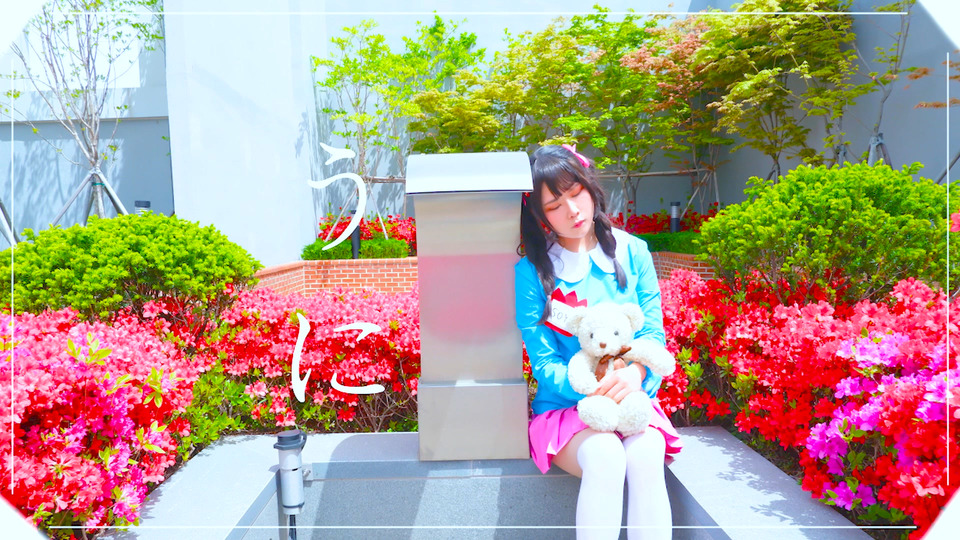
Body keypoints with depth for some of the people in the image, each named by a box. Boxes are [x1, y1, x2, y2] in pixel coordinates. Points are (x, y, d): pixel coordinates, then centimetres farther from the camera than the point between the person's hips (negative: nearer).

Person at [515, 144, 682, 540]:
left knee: (646, 457, -29)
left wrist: (634, 372, -22)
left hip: (633, 401, 2)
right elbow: (544, 363, -6)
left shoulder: (632, 253, 4)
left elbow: (654, 332, 1)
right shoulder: (531, 272, -4)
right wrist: (592, 388, -26)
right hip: (566, 407, -2)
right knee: (605, 458, -32)